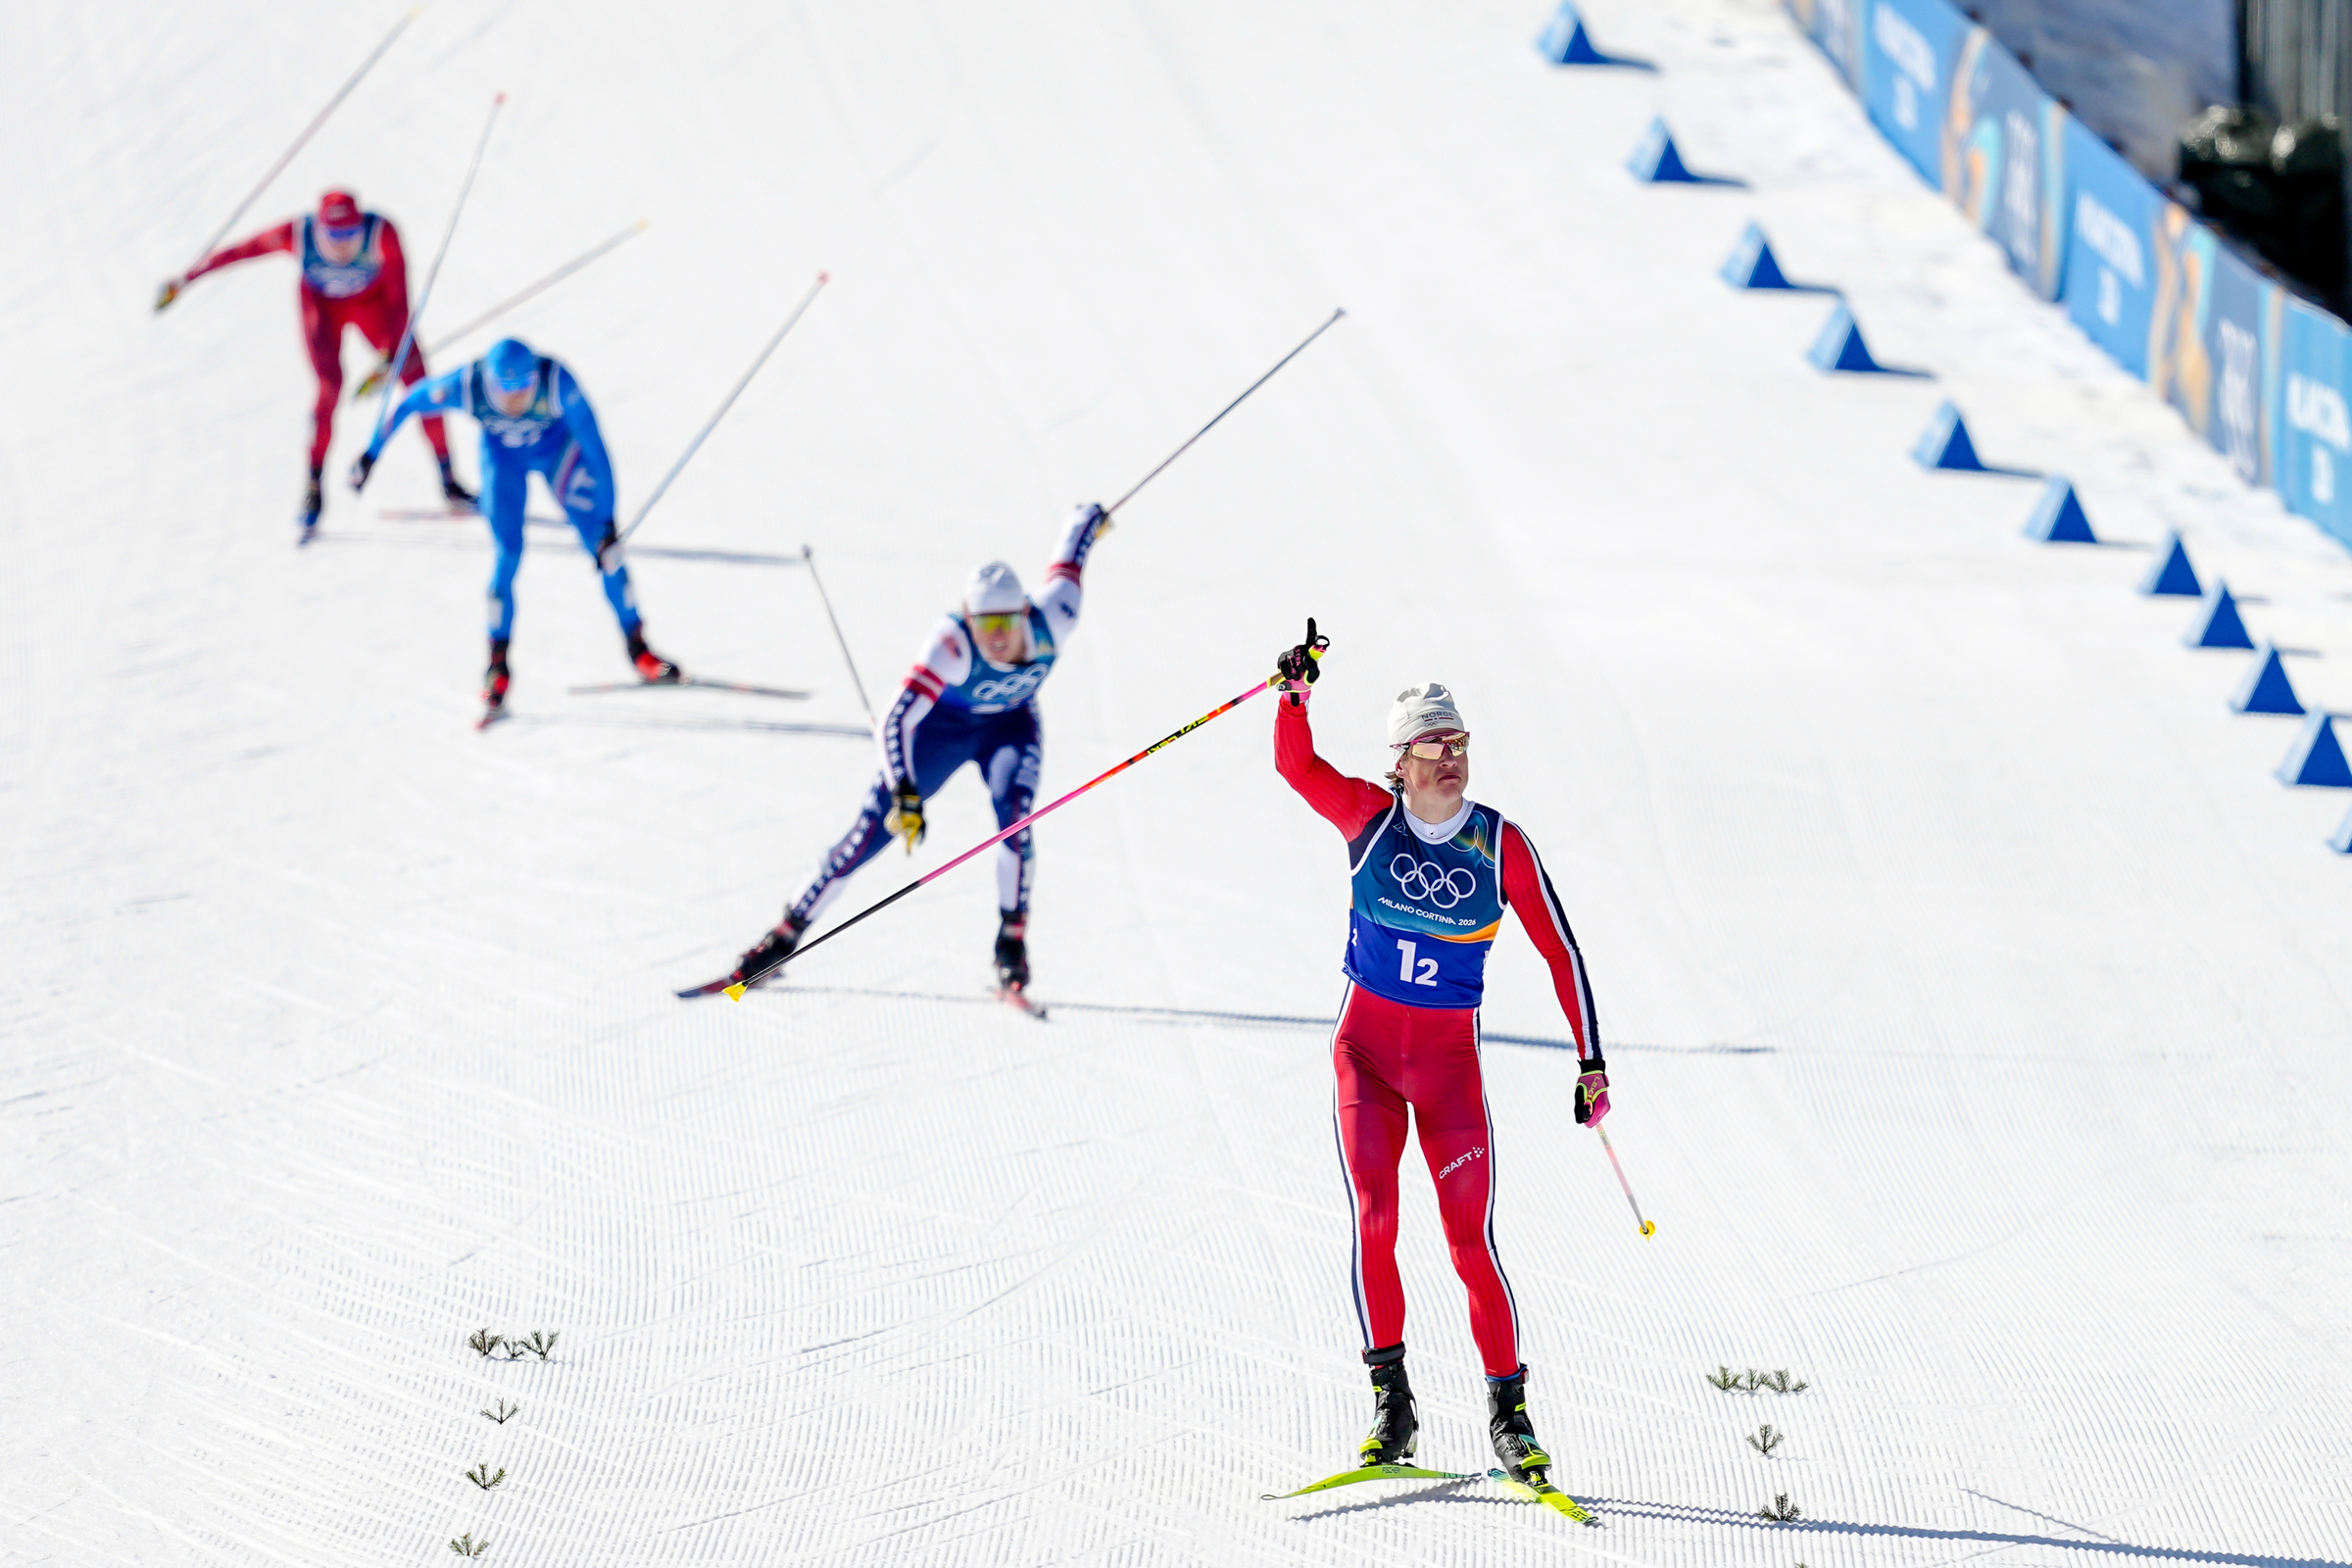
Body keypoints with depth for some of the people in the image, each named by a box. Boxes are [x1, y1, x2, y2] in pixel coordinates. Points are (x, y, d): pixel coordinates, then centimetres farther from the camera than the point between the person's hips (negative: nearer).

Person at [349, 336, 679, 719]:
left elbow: (596, 451, -32)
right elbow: (408, 404, -17)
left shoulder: (557, 383, -39)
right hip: (502, 455, 0)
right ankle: (498, 666, -2)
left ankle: (637, 647, 5)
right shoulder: (466, 387, -35)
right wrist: (371, 455, -6)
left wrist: (607, 524, -31)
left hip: (557, 448, 0)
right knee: (508, 552, -13)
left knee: (599, 542, -8)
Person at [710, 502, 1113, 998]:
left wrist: (1089, 519, 14)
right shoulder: (952, 644, -41)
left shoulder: (1052, 622, -32)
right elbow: (896, 722, -44)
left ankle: (1012, 945, -16)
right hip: (941, 724, -2)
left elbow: (1067, 563, -9)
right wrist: (904, 794, -58)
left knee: (1014, 812, -27)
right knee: (871, 831, -6)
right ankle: (786, 935, 9)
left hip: (1011, 726, 2)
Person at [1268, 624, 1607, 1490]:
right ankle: (1391, 1400, -6)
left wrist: (1591, 1064, -4)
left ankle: (1508, 1410, 8)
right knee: (1373, 1216, -14)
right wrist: (1296, 692, -25)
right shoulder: (1371, 816, -1)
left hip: (1450, 1056, -1)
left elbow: (1560, 954, -2)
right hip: (1366, 1044, 1)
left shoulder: (1501, 845, -6)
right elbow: (1296, 764, -6)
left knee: (1470, 1241, -5)